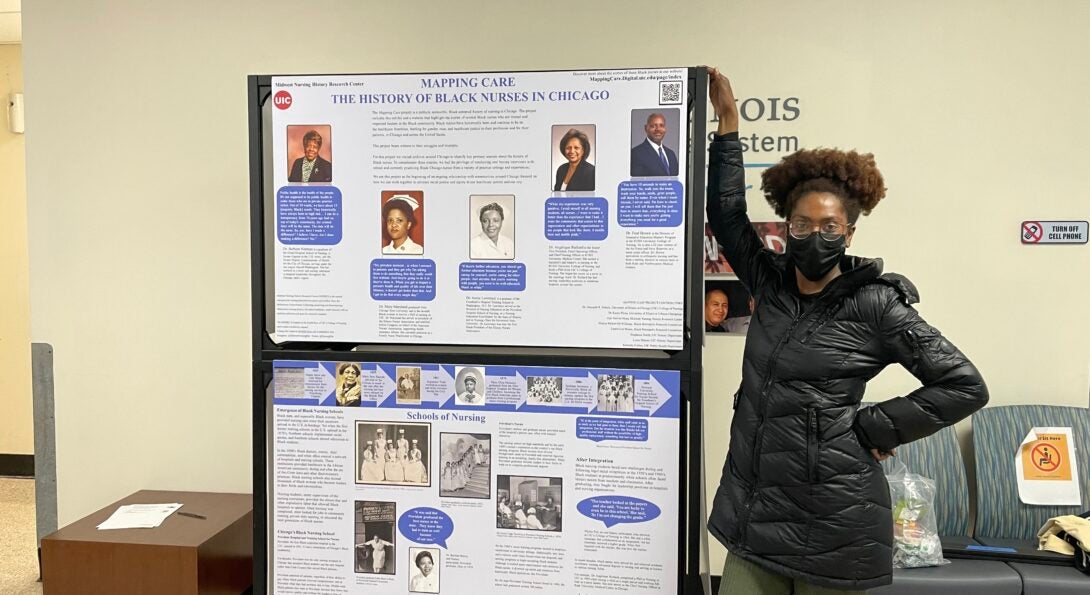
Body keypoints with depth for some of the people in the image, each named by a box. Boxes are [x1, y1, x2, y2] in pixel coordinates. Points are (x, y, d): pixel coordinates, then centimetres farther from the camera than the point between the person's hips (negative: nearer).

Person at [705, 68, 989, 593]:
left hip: (830, 521, -5)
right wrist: (728, 122, 9)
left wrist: (874, 427, -9)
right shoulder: (771, 284, 6)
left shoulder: (876, 306, -8)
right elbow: (726, 214, 11)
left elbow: (964, 386, -7)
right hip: (754, 508, 5)